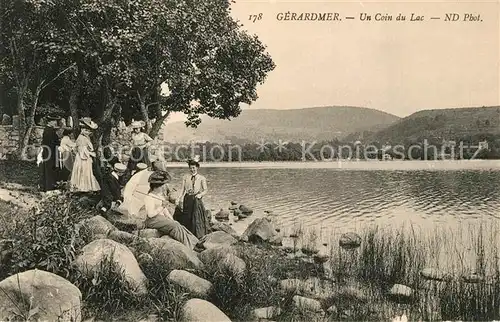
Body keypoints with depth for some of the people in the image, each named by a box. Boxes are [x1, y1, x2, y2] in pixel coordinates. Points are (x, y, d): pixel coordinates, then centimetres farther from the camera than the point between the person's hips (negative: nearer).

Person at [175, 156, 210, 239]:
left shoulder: (201, 178, 6)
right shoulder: (185, 177, 12)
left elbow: (206, 190, 0)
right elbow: (182, 189, 9)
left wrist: (200, 194, -21)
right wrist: (178, 199, -5)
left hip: (196, 200, -2)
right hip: (187, 200, 3)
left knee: (197, 218, -6)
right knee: (187, 219, 4)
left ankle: (199, 236, -1)